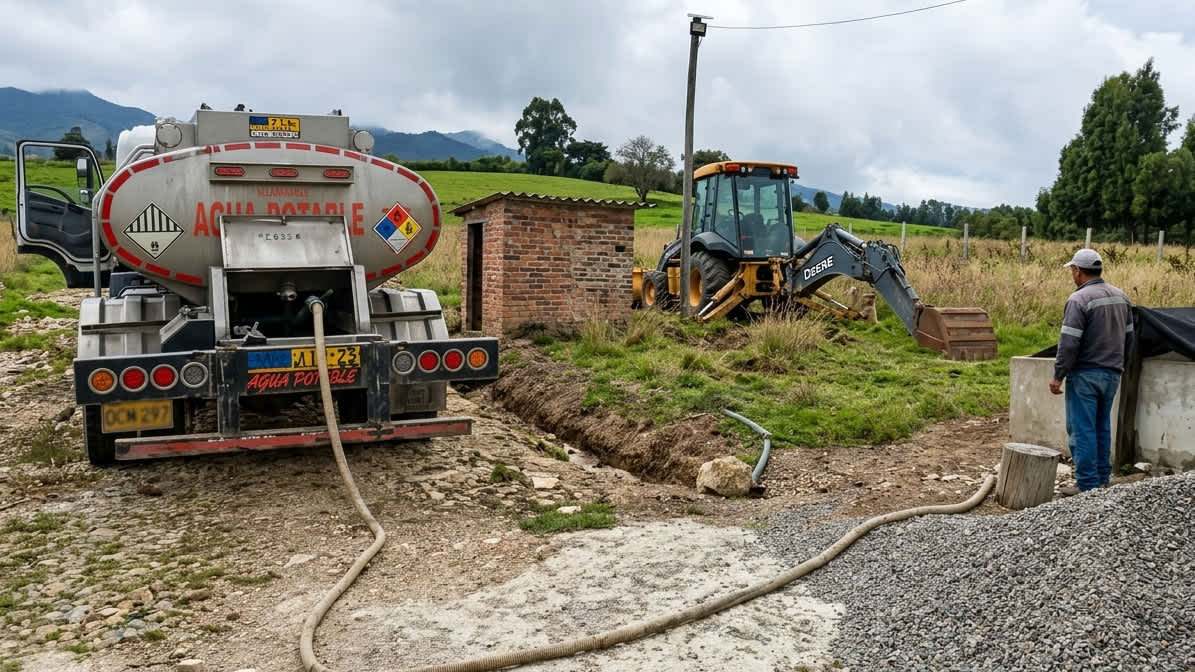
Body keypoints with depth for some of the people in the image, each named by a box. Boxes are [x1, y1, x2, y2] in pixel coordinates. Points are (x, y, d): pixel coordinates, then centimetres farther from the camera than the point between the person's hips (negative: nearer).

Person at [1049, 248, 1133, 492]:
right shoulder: (1121, 297, 9)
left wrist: (1058, 376, -13)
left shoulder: (1079, 299, -15)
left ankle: (1088, 485, -1)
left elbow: (1069, 343, -19)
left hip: (1085, 374, -8)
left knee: (1082, 429, -3)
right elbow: (1128, 336, 15)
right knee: (1102, 427, 16)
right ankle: (1103, 479, 23)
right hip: (1112, 373, 8)